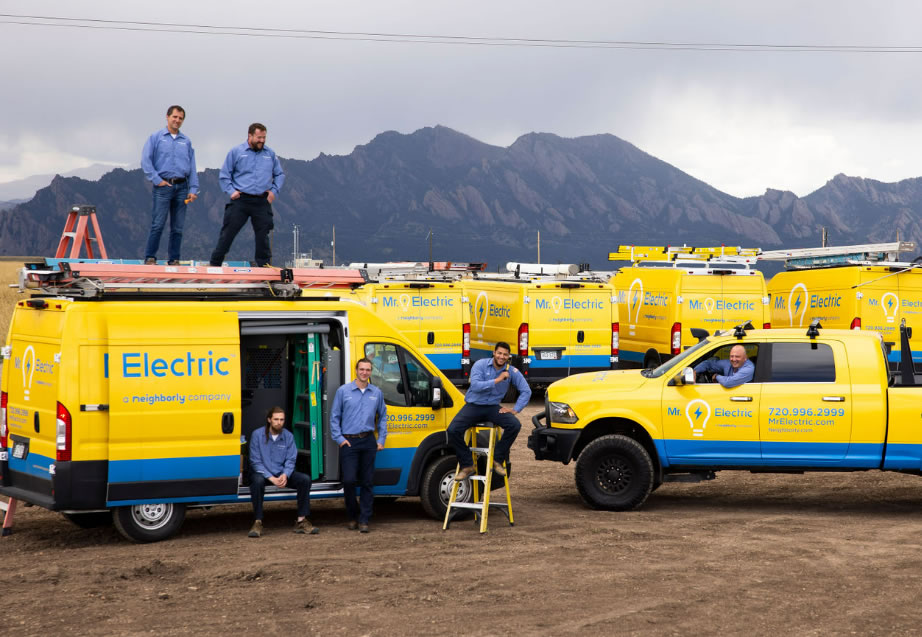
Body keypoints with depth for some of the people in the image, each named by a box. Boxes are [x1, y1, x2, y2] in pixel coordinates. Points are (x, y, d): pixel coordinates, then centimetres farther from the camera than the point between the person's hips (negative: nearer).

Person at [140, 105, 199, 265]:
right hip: (163, 186, -4)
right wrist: (157, 180, -10)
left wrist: (193, 189, 4)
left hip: (181, 187, 4)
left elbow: (192, 168, 14)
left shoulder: (186, 142, 16)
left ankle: (174, 259, 11)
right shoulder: (156, 138, 5)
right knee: (158, 224, -9)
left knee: (178, 227, 5)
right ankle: (150, 258, -4)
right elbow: (145, 161, -2)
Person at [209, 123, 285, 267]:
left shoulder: (270, 154, 12)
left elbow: (280, 174, 20)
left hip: (262, 202, 2)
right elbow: (224, 175, 8)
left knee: (263, 234, 3)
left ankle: (264, 265, 11)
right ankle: (215, 263, 4)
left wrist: (274, 191, 5)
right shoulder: (236, 152, 4)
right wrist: (231, 191, -5)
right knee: (228, 232, -2)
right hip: (240, 200, -2)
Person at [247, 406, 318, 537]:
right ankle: (258, 523, -30)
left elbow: (291, 460, 2)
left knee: (305, 479, -19)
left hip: (282, 473, 4)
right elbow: (255, 461, -10)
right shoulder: (257, 435, -8)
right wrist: (271, 478, -21)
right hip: (262, 472, -4)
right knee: (257, 481, -38)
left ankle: (301, 521, -13)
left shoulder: (288, 436, 2)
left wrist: (285, 475, -20)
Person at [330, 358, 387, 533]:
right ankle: (353, 516, 11)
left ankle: (364, 520, 8)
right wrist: (339, 438, -3)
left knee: (367, 482, 2)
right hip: (349, 442, -3)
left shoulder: (377, 393, 9)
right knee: (349, 480, -10)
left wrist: (381, 439, 10)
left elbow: (382, 417, 18)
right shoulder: (343, 391, 1)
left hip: (368, 442, 3)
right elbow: (334, 417, 5)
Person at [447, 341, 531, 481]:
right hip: (473, 406, -2)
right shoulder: (480, 365, -8)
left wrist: (515, 410, -7)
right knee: (453, 430, -26)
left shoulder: (512, 371, 0)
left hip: (492, 407, 2)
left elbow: (526, 391, 2)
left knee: (515, 425, -26)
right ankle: (467, 465, -9)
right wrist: (497, 380, -27)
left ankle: (497, 460, -10)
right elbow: (475, 385, -23)